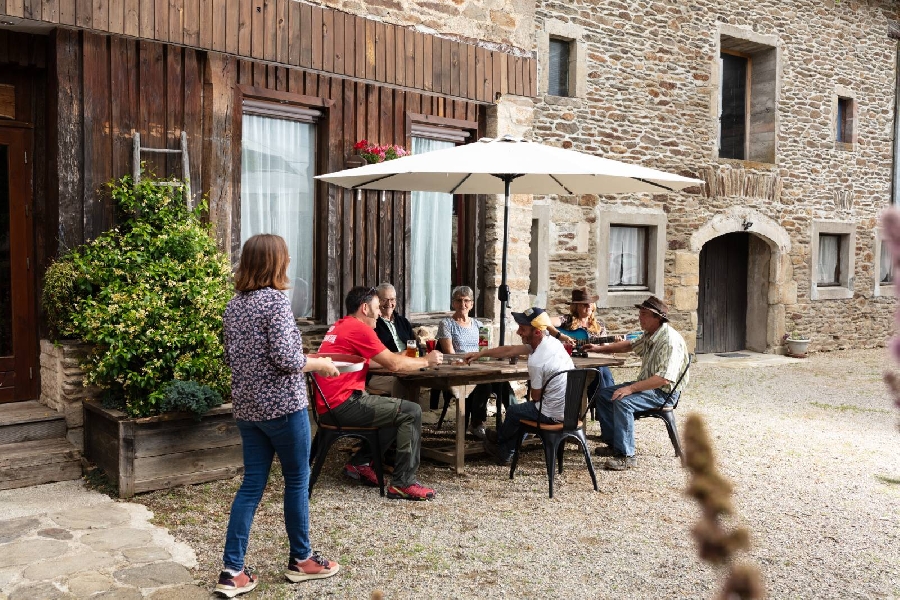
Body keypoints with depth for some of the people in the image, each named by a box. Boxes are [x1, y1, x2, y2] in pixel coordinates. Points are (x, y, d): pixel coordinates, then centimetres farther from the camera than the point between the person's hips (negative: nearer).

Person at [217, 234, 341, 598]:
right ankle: (301, 560, 22)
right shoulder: (276, 300, -15)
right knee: (297, 481, 9)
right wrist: (319, 364, -5)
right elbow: (285, 358, -21)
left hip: (246, 408, 7)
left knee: (251, 485, 11)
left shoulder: (233, 305, 9)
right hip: (283, 406, -7)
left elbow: (231, 358, 15)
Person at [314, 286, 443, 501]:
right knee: (411, 412, -9)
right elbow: (394, 364, -12)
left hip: (330, 405, 10)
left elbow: (366, 361, 21)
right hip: (343, 404, -10)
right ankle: (403, 483, -8)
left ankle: (360, 462, 19)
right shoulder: (359, 328, -12)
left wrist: (409, 358, 17)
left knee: (397, 409, 22)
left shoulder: (339, 327, 18)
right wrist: (426, 360, 3)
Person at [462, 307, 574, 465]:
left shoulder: (536, 361, -28)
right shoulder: (552, 341, -1)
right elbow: (510, 350, 9)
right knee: (522, 410, 28)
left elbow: (536, 397, -13)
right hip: (569, 408, 8)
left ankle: (498, 440, 46)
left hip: (554, 415, -8)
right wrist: (480, 354, 14)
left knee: (513, 411, 17)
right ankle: (504, 452, 39)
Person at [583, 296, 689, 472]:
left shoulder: (670, 340, -24)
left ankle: (626, 455, -23)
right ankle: (613, 444, 13)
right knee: (603, 394, 7)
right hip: (647, 385, 10)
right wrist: (601, 348, 25)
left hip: (664, 392, -10)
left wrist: (631, 388, -32)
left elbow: (664, 378, -32)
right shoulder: (649, 335, 7)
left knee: (622, 401, -31)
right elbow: (630, 345, 29)